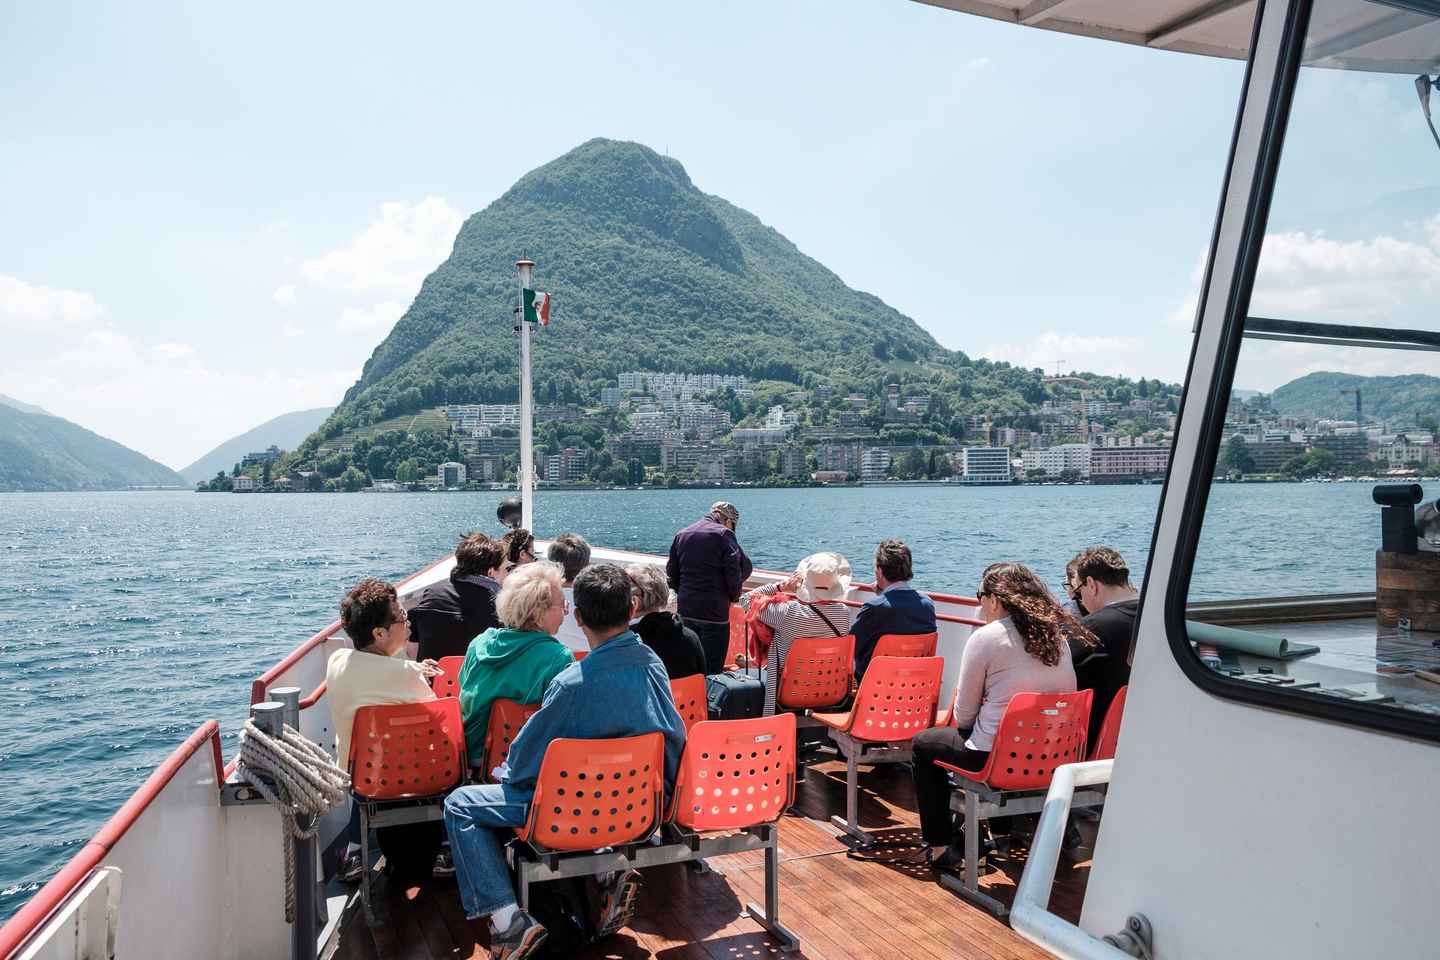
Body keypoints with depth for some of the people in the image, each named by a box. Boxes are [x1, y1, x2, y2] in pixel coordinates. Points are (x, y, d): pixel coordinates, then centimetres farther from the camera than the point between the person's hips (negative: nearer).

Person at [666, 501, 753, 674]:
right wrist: (734, 596, 4)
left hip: (685, 611, 6)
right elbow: (744, 568, -11)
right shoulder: (723, 534, -8)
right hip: (714, 611, -6)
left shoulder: (681, 535, 12)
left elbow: (671, 575, 13)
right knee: (712, 670, -2)